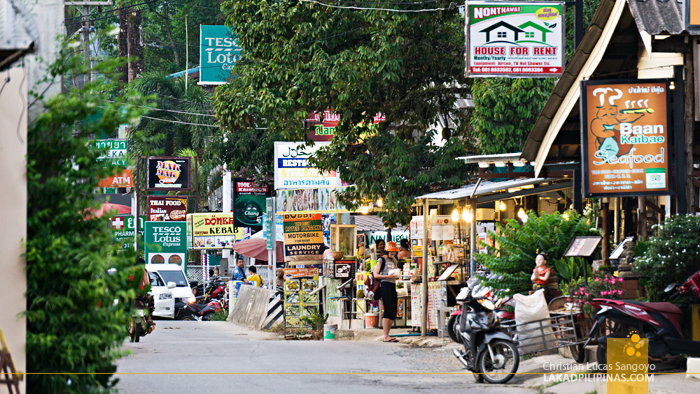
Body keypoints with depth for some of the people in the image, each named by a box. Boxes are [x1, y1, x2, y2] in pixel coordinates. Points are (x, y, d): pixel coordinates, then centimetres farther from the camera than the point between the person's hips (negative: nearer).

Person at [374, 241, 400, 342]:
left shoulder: (394, 261, 21)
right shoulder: (381, 260, 0)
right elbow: (376, 275, -6)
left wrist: (396, 275, 5)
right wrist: (388, 276, -17)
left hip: (393, 286, 8)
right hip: (385, 285, -8)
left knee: (393, 311, 3)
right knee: (388, 310, -13)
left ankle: (386, 335, 8)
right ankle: (385, 336, -14)